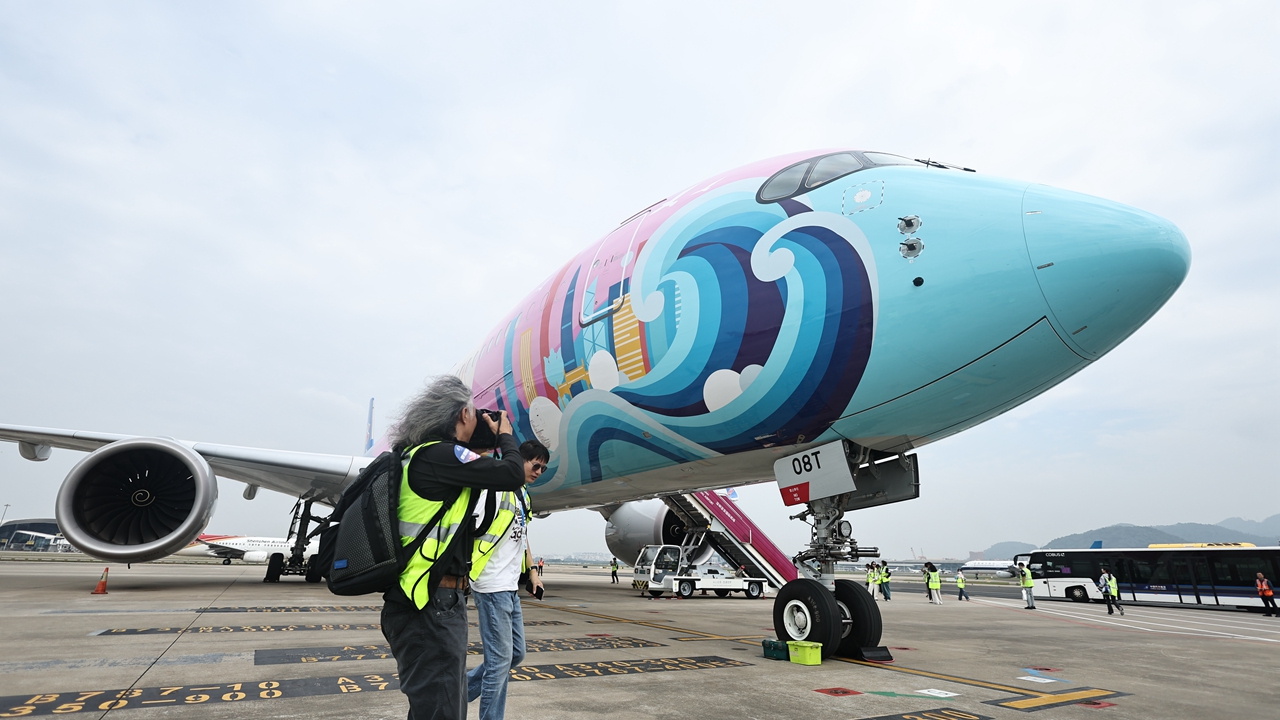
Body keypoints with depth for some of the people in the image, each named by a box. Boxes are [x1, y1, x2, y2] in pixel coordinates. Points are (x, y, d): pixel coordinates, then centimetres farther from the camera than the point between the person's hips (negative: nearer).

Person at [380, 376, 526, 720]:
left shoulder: (419, 455, 11)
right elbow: (512, 475, -21)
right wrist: (505, 436, -3)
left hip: (441, 605, 10)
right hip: (429, 612, -10)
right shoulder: (439, 455, -19)